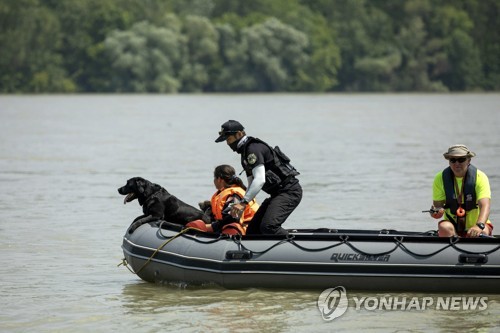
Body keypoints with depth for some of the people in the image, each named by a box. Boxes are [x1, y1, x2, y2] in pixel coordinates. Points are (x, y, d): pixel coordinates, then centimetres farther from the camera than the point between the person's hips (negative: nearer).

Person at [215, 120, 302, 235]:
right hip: (278, 193, 11)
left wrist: (243, 202, -27)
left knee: (268, 226, -27)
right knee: (252, 230, 6)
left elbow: (260, 180, -25)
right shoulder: (245, 151, 19)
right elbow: (252, 184, 23)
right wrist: (241, 206, 11)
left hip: (289, 192, -11)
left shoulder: (253, 149, -14)